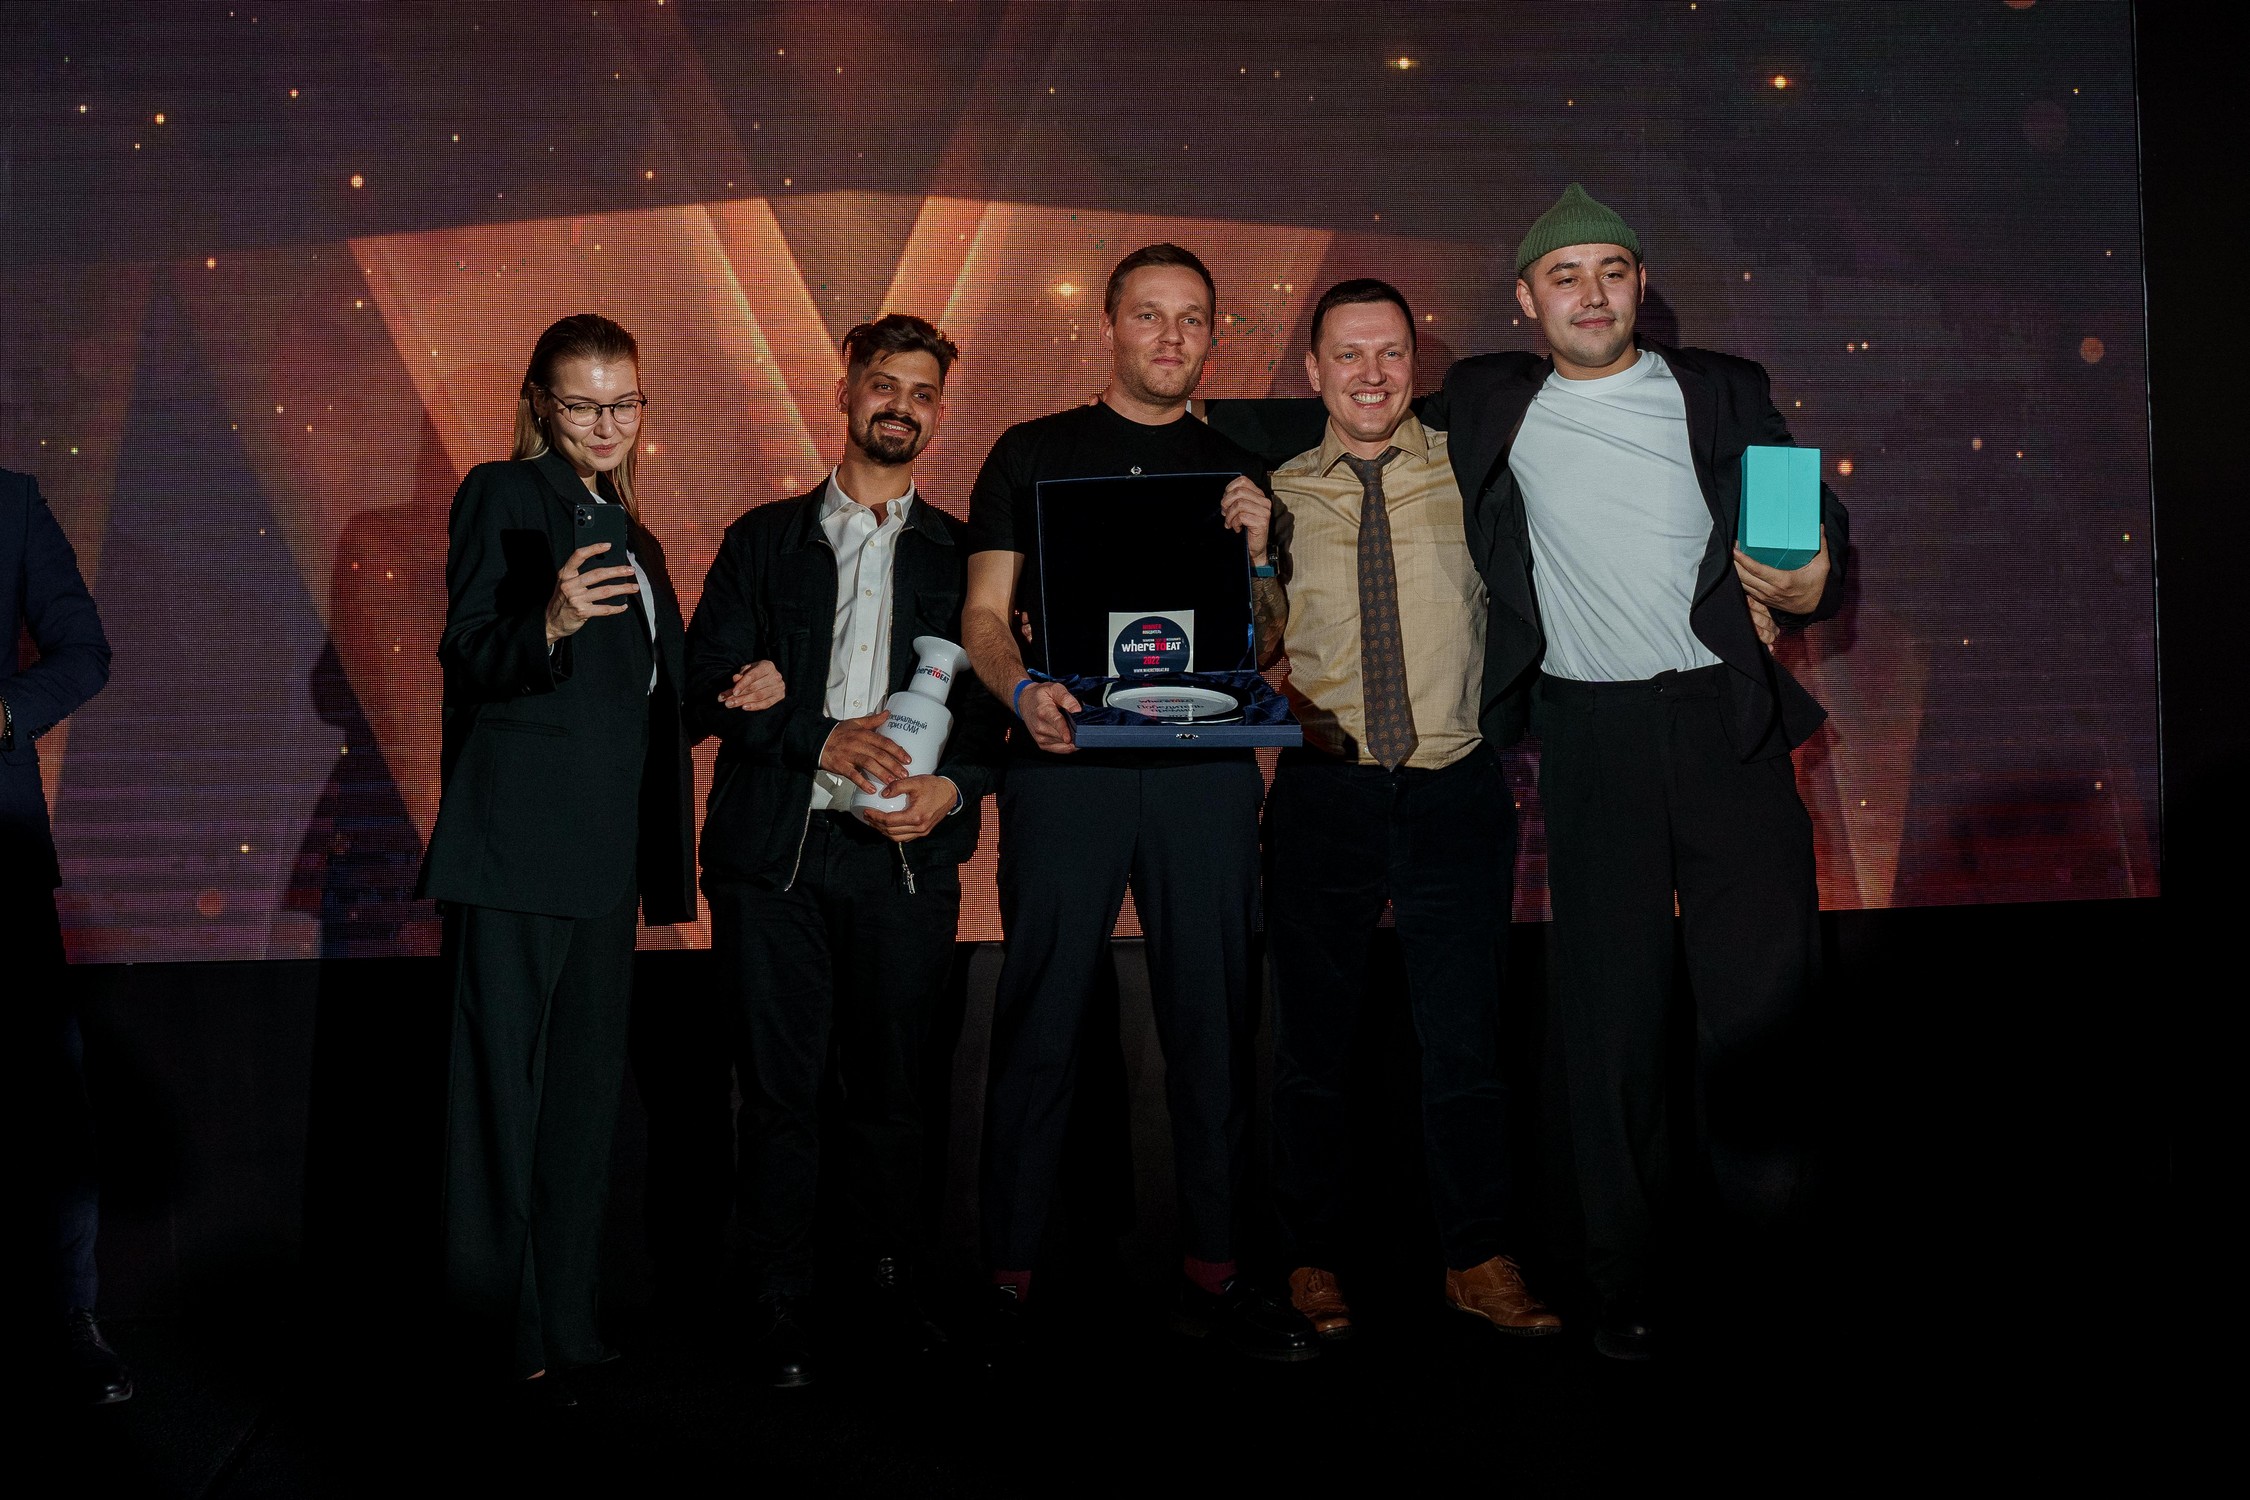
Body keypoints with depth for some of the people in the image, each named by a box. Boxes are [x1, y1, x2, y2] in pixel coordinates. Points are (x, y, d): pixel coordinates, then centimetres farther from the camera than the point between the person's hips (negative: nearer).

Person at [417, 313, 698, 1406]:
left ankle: (568, 1327, 18)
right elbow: (467, 659, -8)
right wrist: (550, 626, -29)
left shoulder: (634, 538, 22)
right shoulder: (502, 495, 0)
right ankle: (501, 1340, 3)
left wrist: (666, 867, 20)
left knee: (586, 1092, 10)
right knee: (503, 1091, -4)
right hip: (516, 844, -8)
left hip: (604, 854, 8)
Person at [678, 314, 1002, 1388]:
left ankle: (890, 1280, 20)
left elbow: (997, 703, 9)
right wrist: (819, 737, -12)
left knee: (891, 1085, 5)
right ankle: (783, 1309, 11)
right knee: (779, 1086, 1)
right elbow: (708, 687, 2)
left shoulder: (963, 555, 13)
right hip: (774, 851, 0)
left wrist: (955, 785, -10)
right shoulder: (764, 540, 12)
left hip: (906, 853, 0)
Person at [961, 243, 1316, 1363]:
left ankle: (1210, 1271, 14)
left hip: (1206, 769, 3)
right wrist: (1025, 690, -14)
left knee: (1213, 1019, 4)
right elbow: (984, 615, 6)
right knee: (1041, 1023, -2)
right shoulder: (1034, 454, 11)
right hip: (1066, 764, -2)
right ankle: (1010, 1274, 7)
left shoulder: (1238, 474, 18)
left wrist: (1258, 554, -2)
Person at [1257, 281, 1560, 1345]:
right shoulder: (1278, 493, 8)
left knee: (1464, 1037, 2)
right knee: (1315, 1039, 6)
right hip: (1325, 790, 1)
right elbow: (1250, 640, 13)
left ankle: (1479, 1262, 15)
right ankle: (1312, 1263, 20)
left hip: (1455, 787, 0)